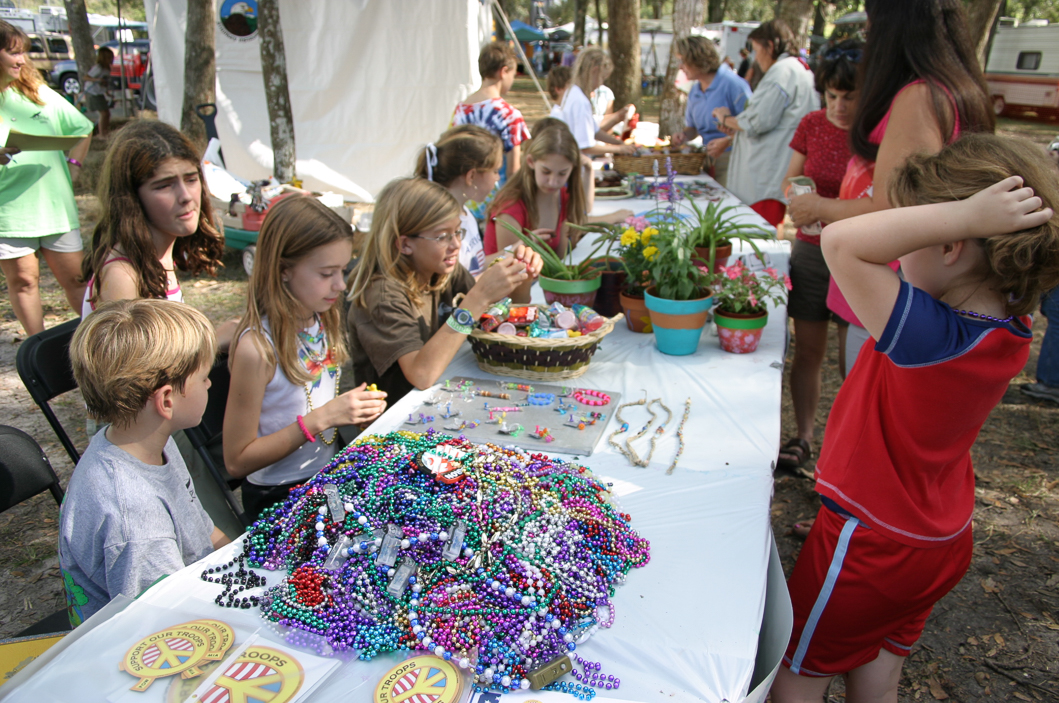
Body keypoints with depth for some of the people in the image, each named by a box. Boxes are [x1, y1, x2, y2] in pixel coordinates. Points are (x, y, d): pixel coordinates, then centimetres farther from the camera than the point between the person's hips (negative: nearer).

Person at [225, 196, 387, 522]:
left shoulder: (323, 320, -1)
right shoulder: (257, 347, -22)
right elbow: (238, 461, -16)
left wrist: (355, 408, -6)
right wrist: (321, 418, -23)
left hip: (330, 472, 6)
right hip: (280, 499, -6)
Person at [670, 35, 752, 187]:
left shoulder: (733, 84, -11)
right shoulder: (695, 91, 13)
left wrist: (727, 141, -23)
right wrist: (684, 135, 3)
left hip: (732, 157, -7)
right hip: (708, 158, 7)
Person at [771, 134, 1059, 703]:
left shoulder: (930, 336, -35)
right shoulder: (1009, 331, -9)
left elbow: (842, 242, -42)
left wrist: (964, 214, -38)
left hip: (872, 545, -8)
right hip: (940, 543, 8)